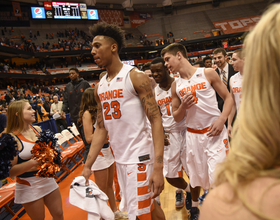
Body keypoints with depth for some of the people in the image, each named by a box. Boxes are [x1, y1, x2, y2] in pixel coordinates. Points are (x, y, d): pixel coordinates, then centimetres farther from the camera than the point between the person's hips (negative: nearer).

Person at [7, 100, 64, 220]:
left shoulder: (37, 129, 1)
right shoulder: (12, 138, -17)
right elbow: (11, 171, -19)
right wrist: (33, 162, -29)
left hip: (48, 179, 6)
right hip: (29, 186, -6)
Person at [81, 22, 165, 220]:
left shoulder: (135, 77, -11)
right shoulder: (100, 87, 9)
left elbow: (156, 120, -15)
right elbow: (101, 128, 12)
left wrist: (158, 166, -22)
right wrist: (87, 166, 6)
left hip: (139, 158, -6)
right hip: (119, 160, 7)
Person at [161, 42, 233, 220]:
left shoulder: (208, 73, -3)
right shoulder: (176, 86, 5)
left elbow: (228, 97, 1)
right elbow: (177, 117, 9)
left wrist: (221, 119, -15)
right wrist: (183, 107, -13)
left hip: (215, 132, -3)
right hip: (193, 135, 3)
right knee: (195, 177, 14)